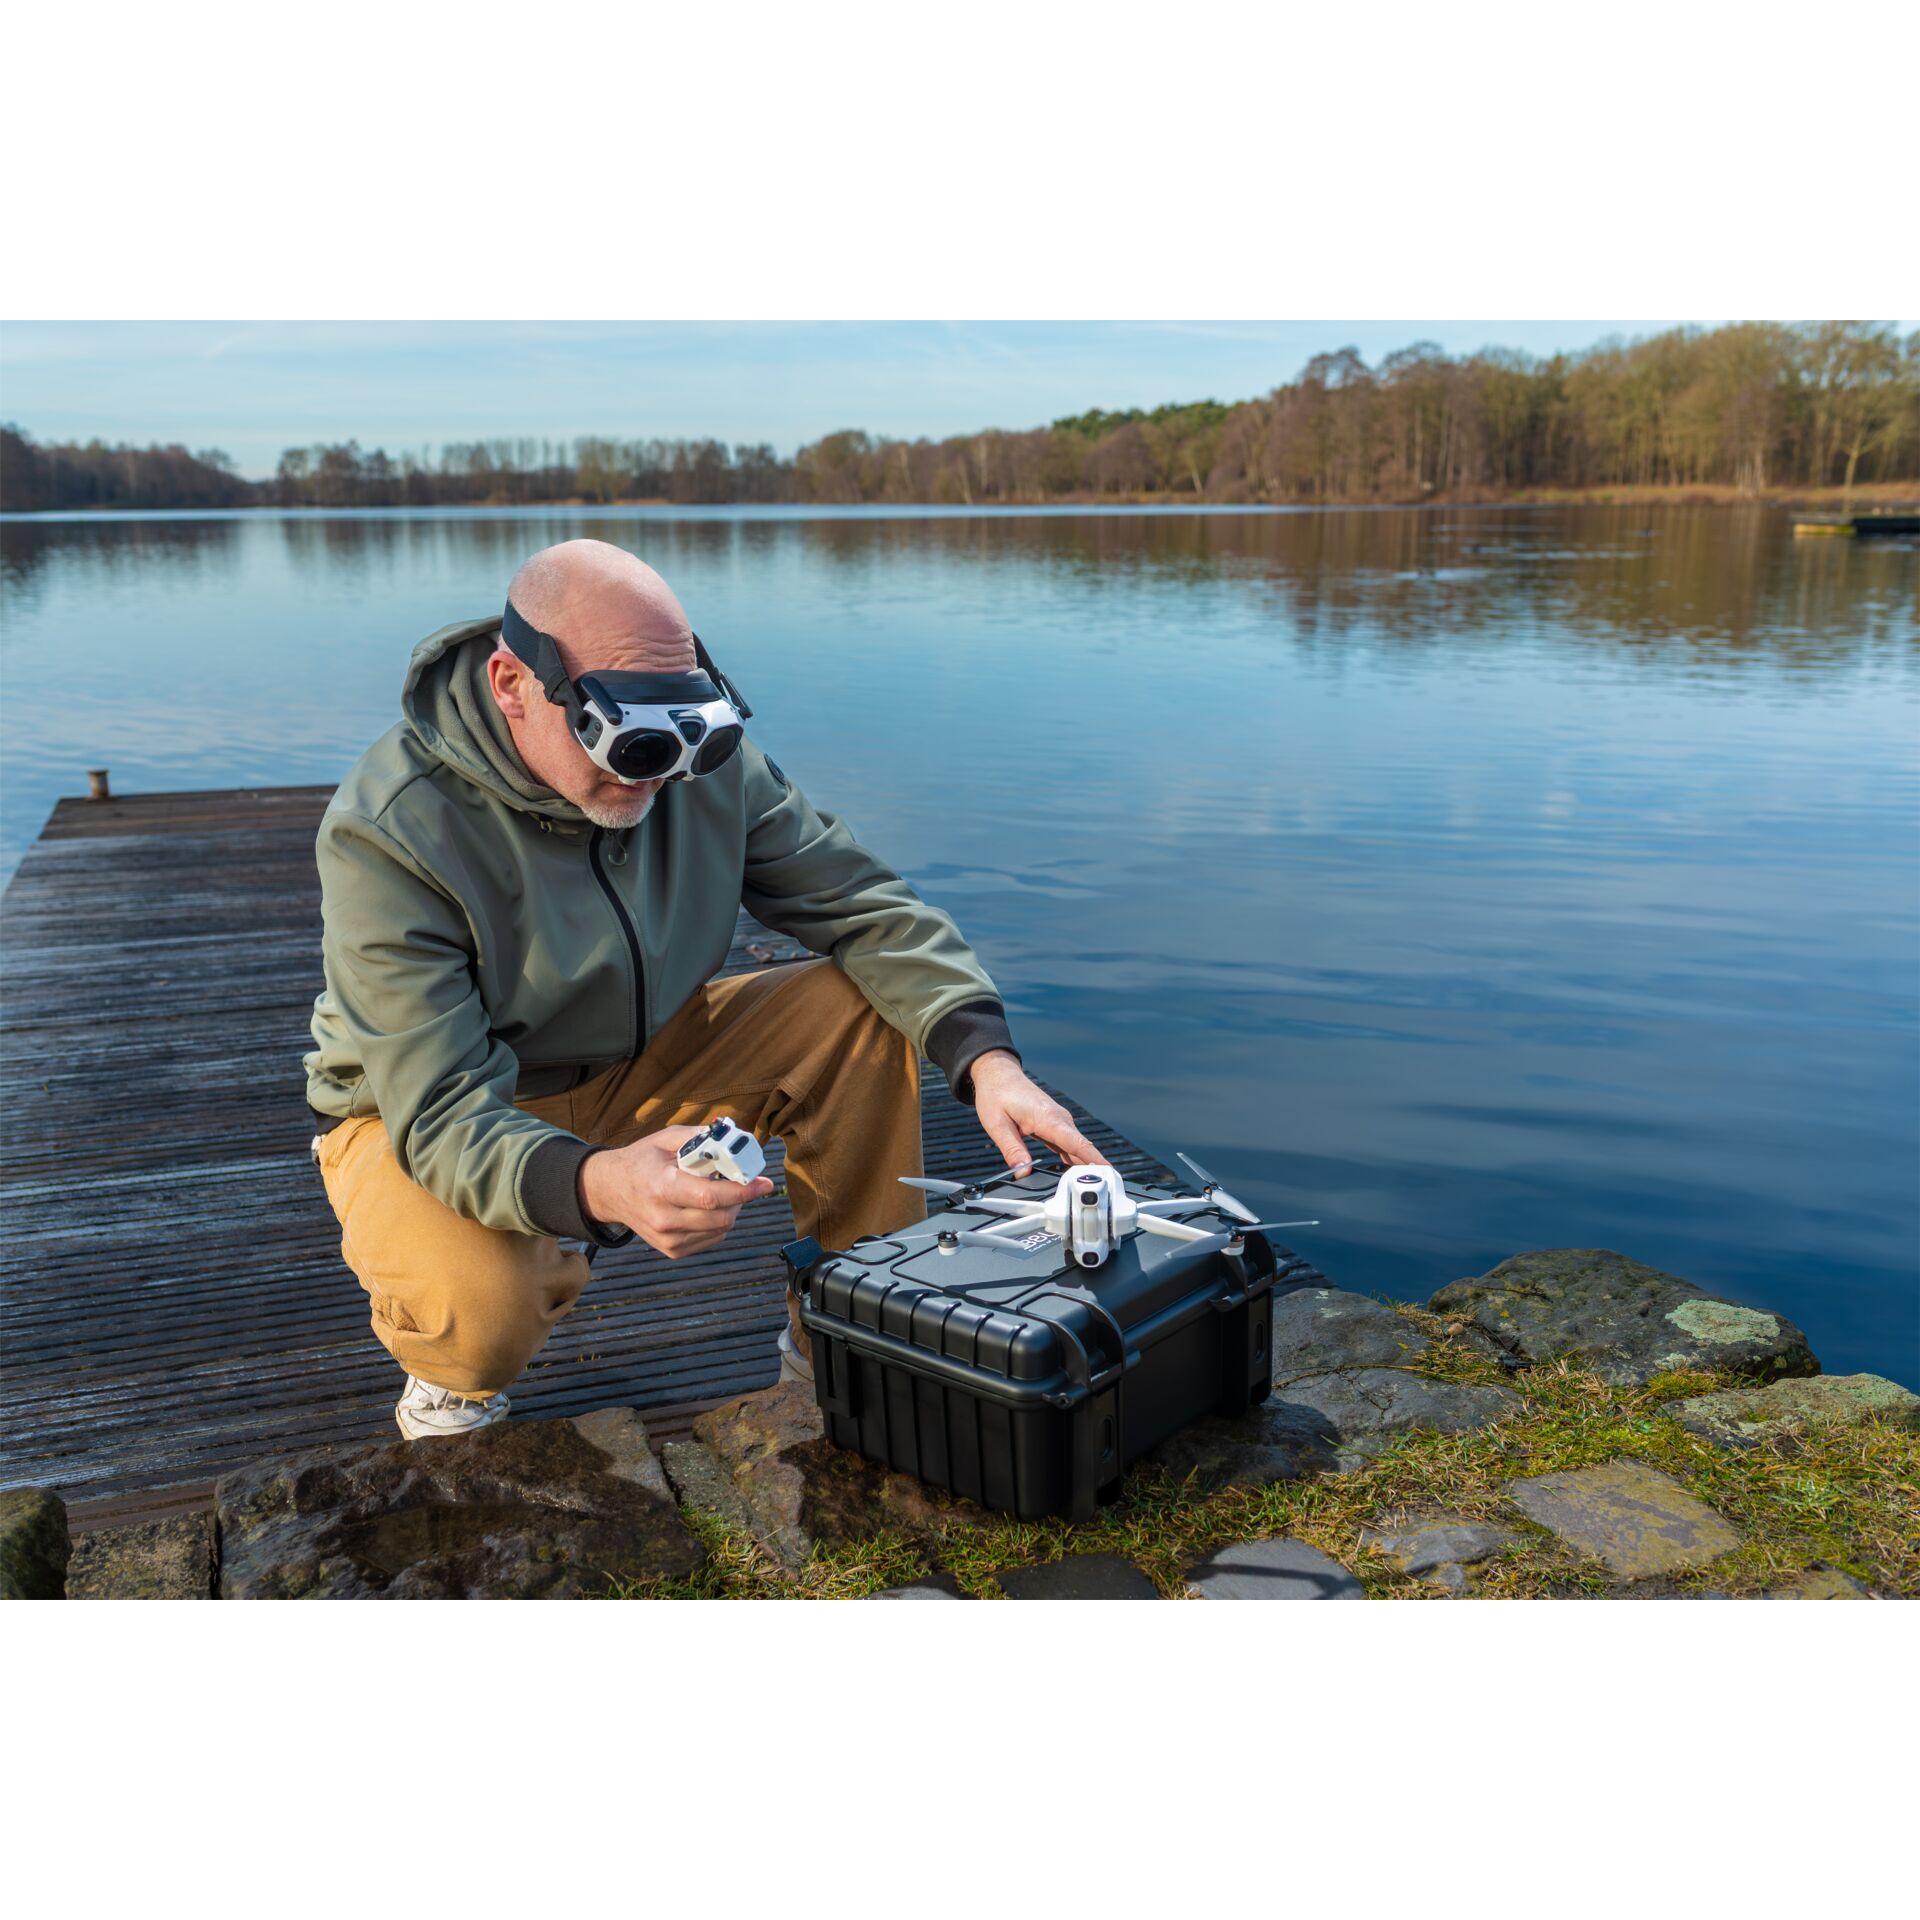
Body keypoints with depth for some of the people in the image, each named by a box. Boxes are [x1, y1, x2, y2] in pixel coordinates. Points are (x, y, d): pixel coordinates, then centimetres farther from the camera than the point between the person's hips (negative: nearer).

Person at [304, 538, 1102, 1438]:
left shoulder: (702, 761, -15)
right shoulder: (388, 834, -30)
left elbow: (865, 905, -13)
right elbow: (442, 1114, -35)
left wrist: (987, 1059, -29)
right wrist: (598, 1185, -57)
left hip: (635, 1062, 5)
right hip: (419, 1111, -4)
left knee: (866, 1010, -14)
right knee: (482, 1301, -38)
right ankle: (453, 1378, 2)